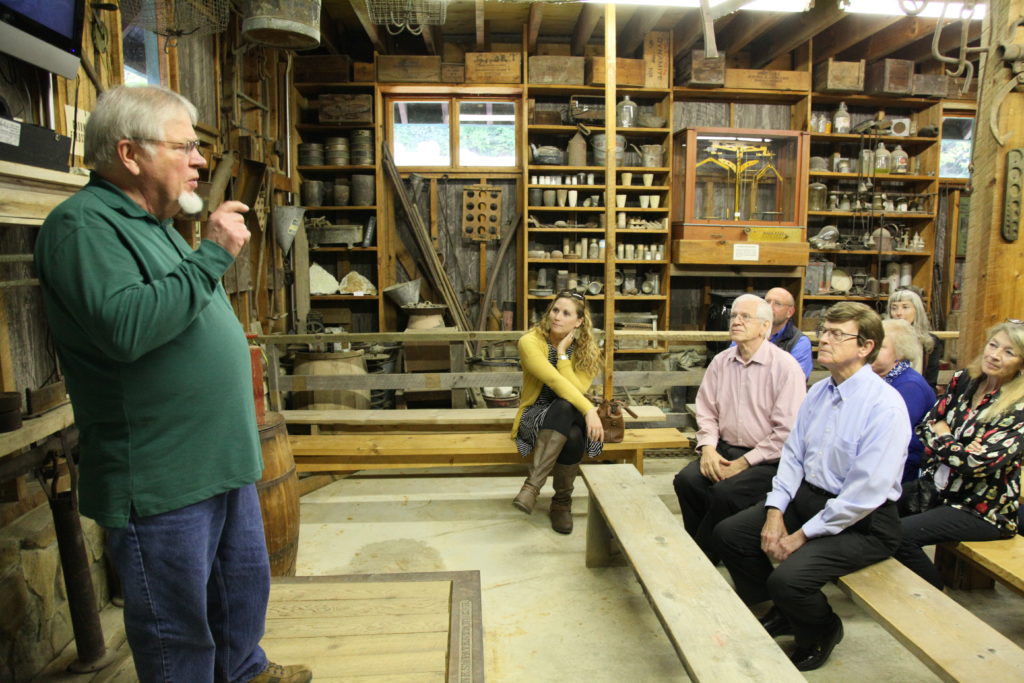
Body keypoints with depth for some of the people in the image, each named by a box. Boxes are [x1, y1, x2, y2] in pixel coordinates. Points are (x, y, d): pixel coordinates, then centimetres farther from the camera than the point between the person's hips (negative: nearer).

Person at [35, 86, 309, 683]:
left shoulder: (152, 223, 14)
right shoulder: (82, 225, -16)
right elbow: (124, 326, -33)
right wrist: (212, 255, -26)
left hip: (223, 458, 10)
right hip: (161, 479, -9)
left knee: (245, 584, 25)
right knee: (178, 629, 9)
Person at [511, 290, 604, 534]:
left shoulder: (586, 350, -2)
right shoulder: (531, 341, -13)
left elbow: (576, 390, -17)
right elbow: (554, 380, -27)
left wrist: (562, 354, -19)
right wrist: (589, 409, -36)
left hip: (572, 418, 3)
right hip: (536, 416, -3)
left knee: (574, 436, -35)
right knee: (564, 406, -37)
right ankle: (534, 485, -34)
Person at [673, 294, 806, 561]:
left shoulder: (786, 367, -10)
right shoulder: (720, 362, 7)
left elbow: (787, 431, -14)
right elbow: (706, 412, 11)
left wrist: (743, 463, -15)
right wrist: (708, 447, -8)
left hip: (767, 460, -5)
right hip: (725, 449, 5)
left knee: (725, 493, -28)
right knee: (685, 480, -20)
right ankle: (697, 551, -2)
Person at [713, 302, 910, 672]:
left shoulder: (885, 406, -21)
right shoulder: (818, 392, 4)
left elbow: (866, 492, -24)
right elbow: (793, 454, 5)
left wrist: (805, 535, -19)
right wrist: (775, 511, -8)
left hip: (862, 523, -8)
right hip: (806, 497, 8)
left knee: (787, 578, -26)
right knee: (728, 534, 2)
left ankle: (821, 631, 13)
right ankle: (782, 614, 26)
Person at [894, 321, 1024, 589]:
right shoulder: (965, 380, 2)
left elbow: (976, 463, -22)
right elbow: (926, 426, 2)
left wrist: (942, 436, -6)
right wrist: (956, 447, -17)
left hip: (983, 509, -6)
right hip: (939, 487, 6)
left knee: (900, 534, -23)